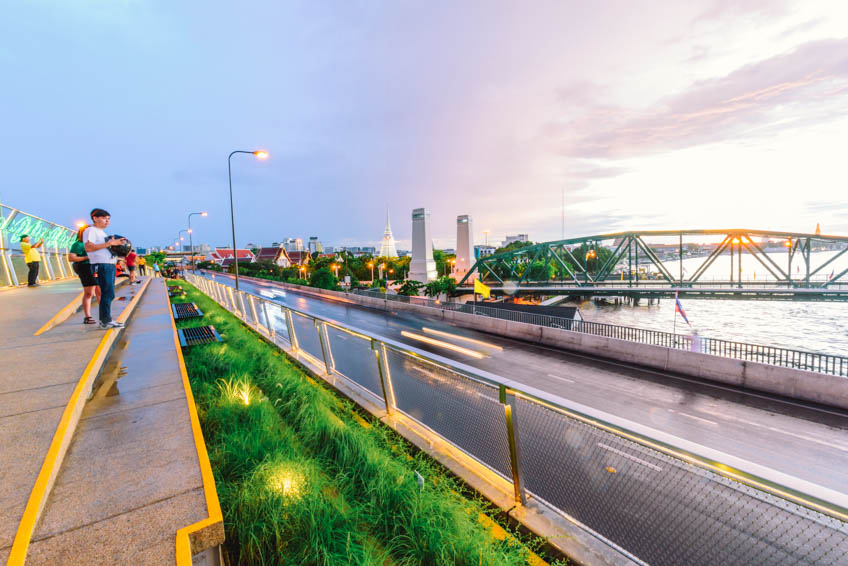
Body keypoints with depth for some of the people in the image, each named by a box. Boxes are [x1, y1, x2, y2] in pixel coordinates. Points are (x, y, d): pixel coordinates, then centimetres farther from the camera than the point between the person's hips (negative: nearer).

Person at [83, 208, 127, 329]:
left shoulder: (102, 233, 25)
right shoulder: (90, 230, -5)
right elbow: (88, 247, -19)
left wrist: (117, 244, 12)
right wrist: (109, 243, -22)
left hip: (110, 265, 10)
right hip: (101, 266, -10)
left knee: (108, 294, 12)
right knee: (107, 294, -11)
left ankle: (106, 319, 19)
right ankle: (106, 322, -8)